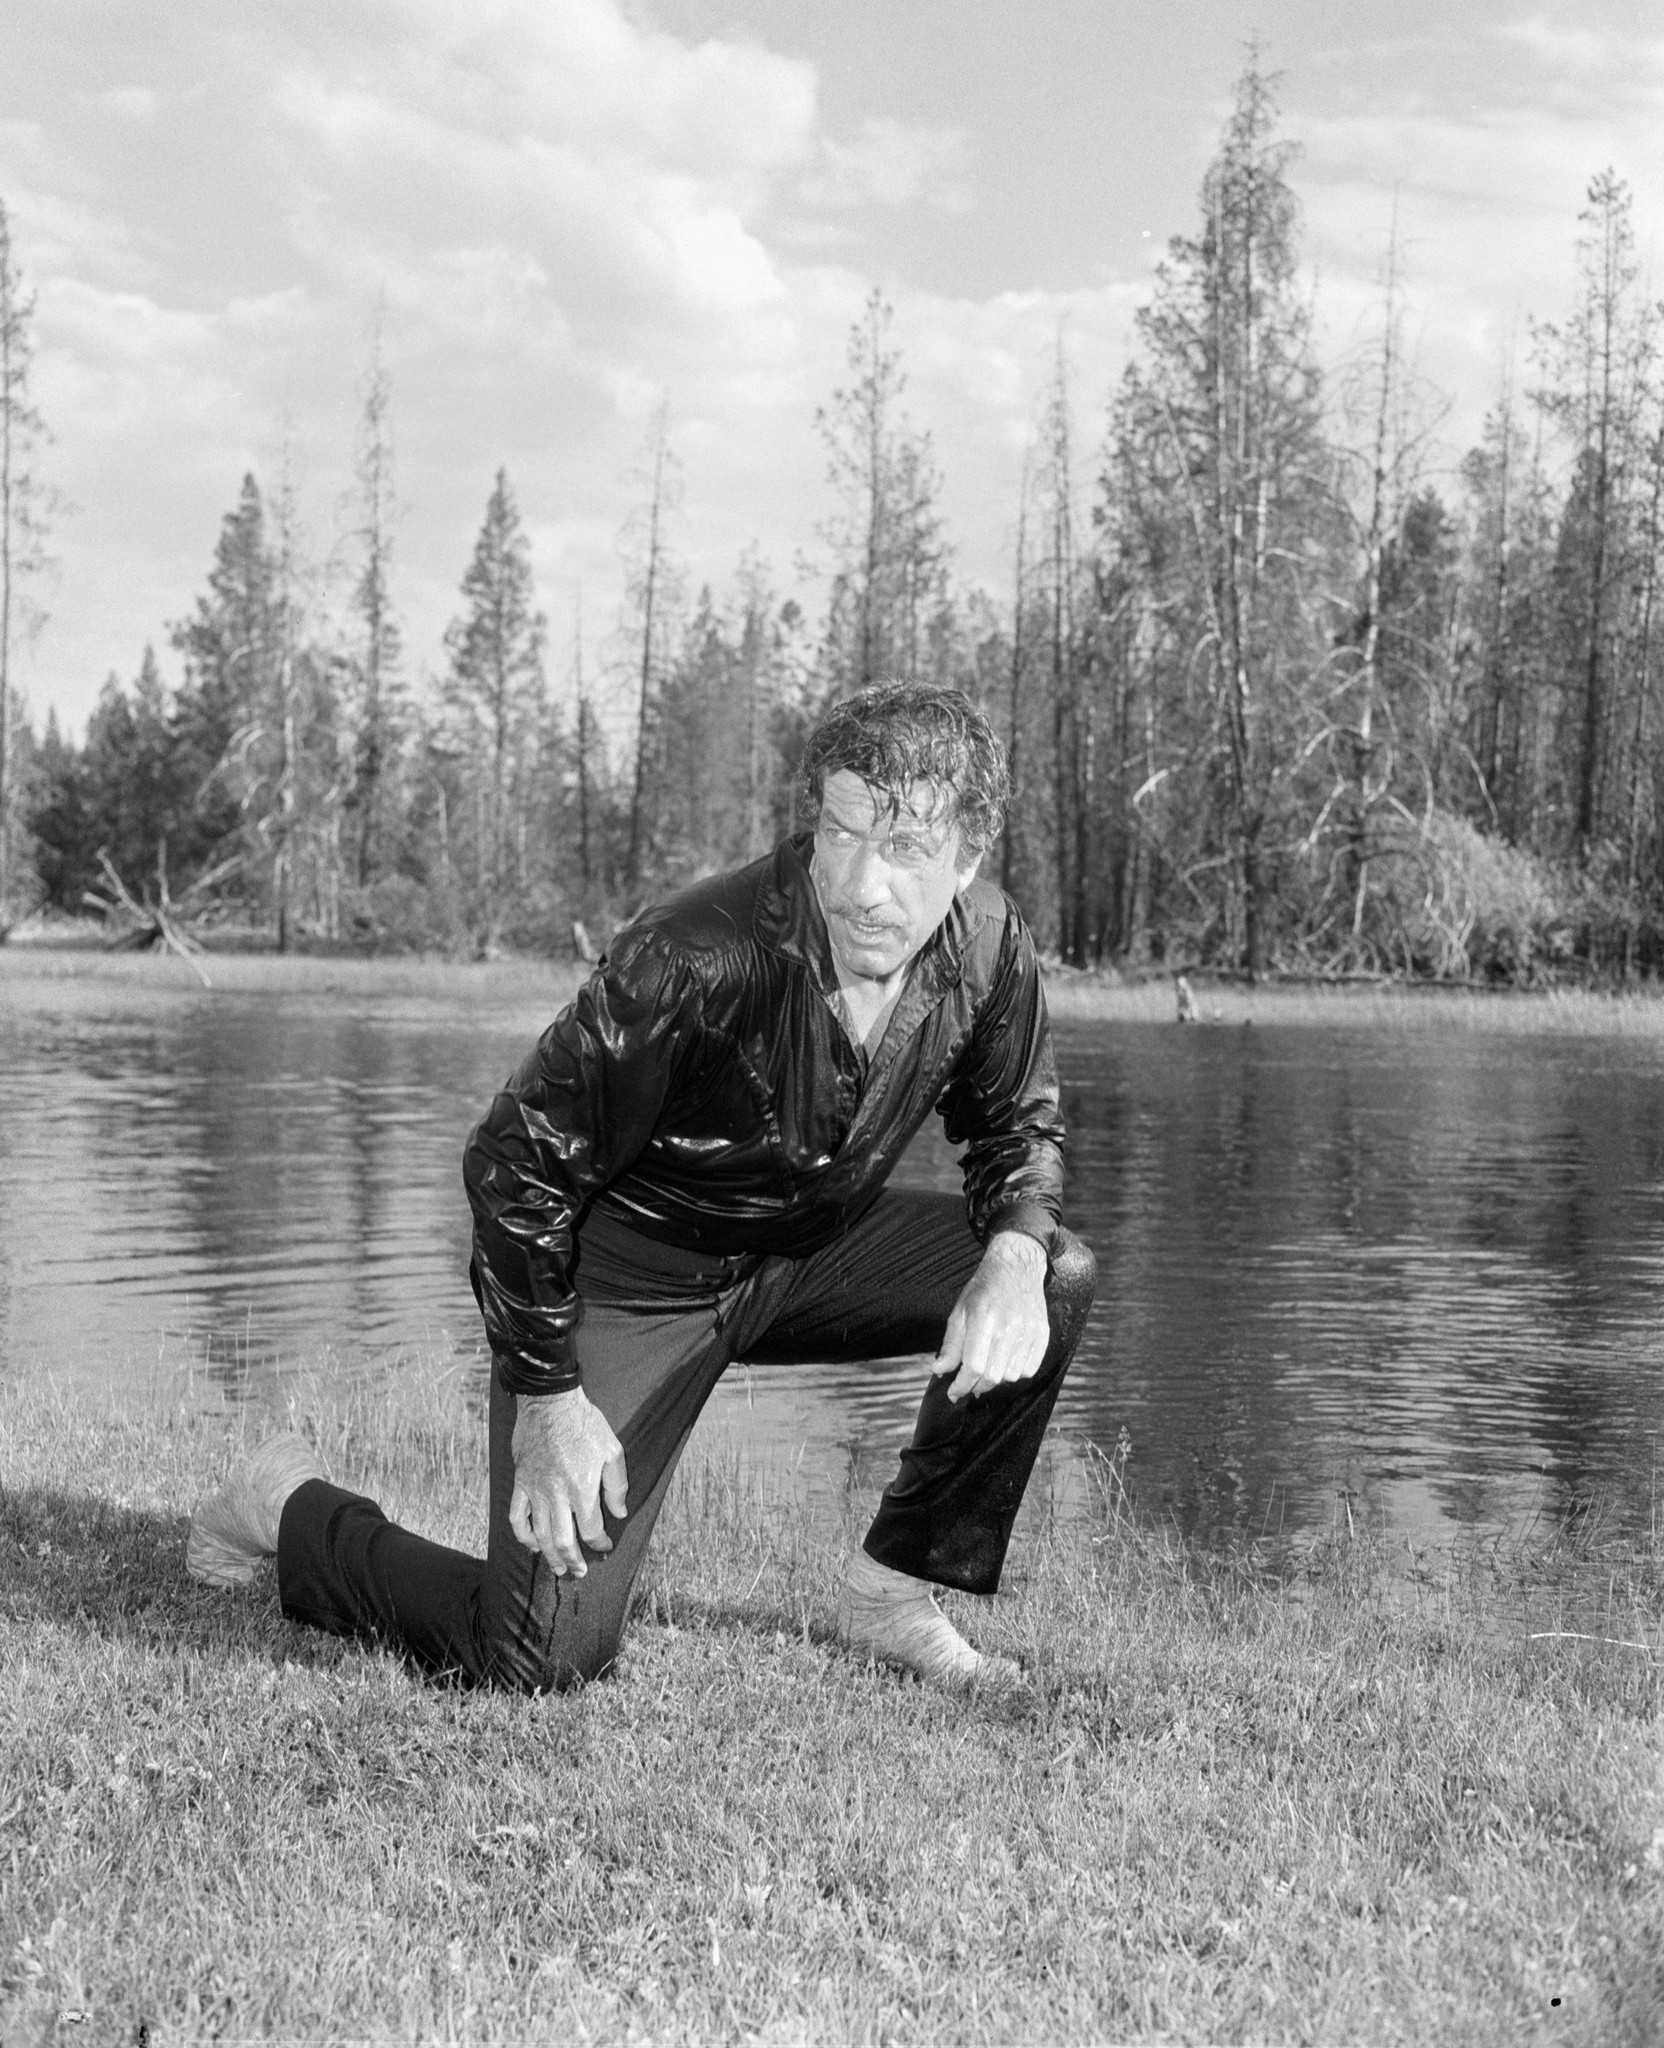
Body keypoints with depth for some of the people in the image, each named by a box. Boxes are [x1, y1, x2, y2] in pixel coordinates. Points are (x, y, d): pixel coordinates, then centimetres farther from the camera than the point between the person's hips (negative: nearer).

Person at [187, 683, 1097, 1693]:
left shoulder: (988, 945, -14)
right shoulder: (693, 963, -33)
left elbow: (1019, 1126, 5)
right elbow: (517, 1162, -23)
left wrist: (1015, 1252, -18)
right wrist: (549, 1397, -20)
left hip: (805, 1249, 6)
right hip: (627, 1273, -6)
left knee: (1059, 1275, -11)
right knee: (541, 1663, -12)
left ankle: (898, 1595, 4)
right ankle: (294, 1510, 16)